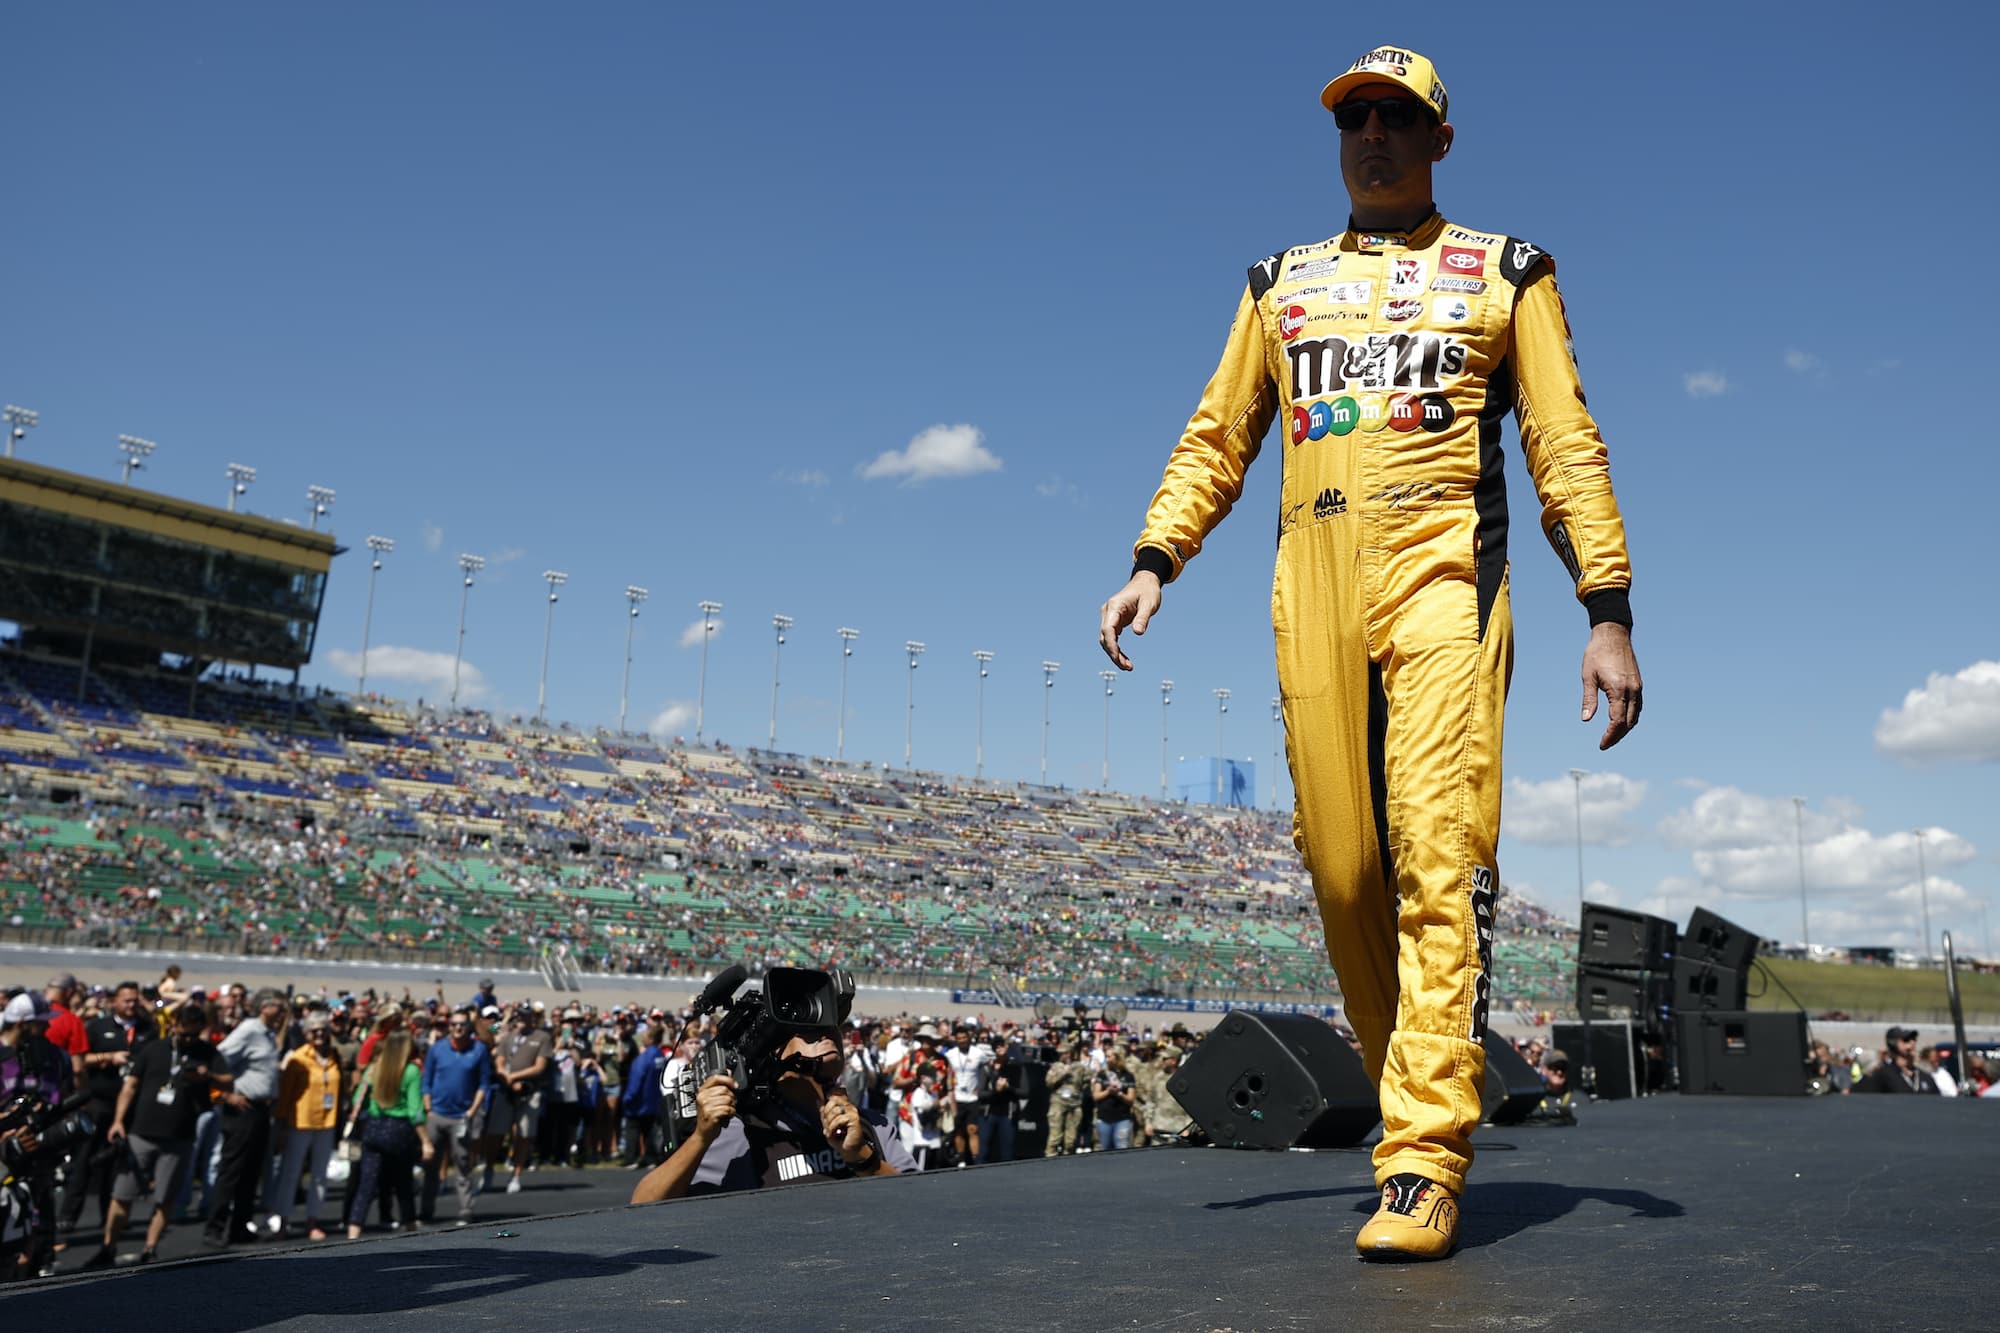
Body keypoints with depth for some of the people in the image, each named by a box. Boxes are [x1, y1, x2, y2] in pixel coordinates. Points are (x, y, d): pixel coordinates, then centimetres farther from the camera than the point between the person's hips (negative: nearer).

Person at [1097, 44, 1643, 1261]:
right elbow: (1218, 438, 19)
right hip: (1311, 580, 3)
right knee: (1343, 866, -2)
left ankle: (1424, 1161, -14)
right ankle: (1421, 1096, 15)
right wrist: (1154, 564, 3)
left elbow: (1568, 446, 9)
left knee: (1439, 856, -15)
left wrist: (1609, 612, -1)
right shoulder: (1282, 284, 24)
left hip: (1443, 571, -3)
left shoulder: (1504, 273, 17)